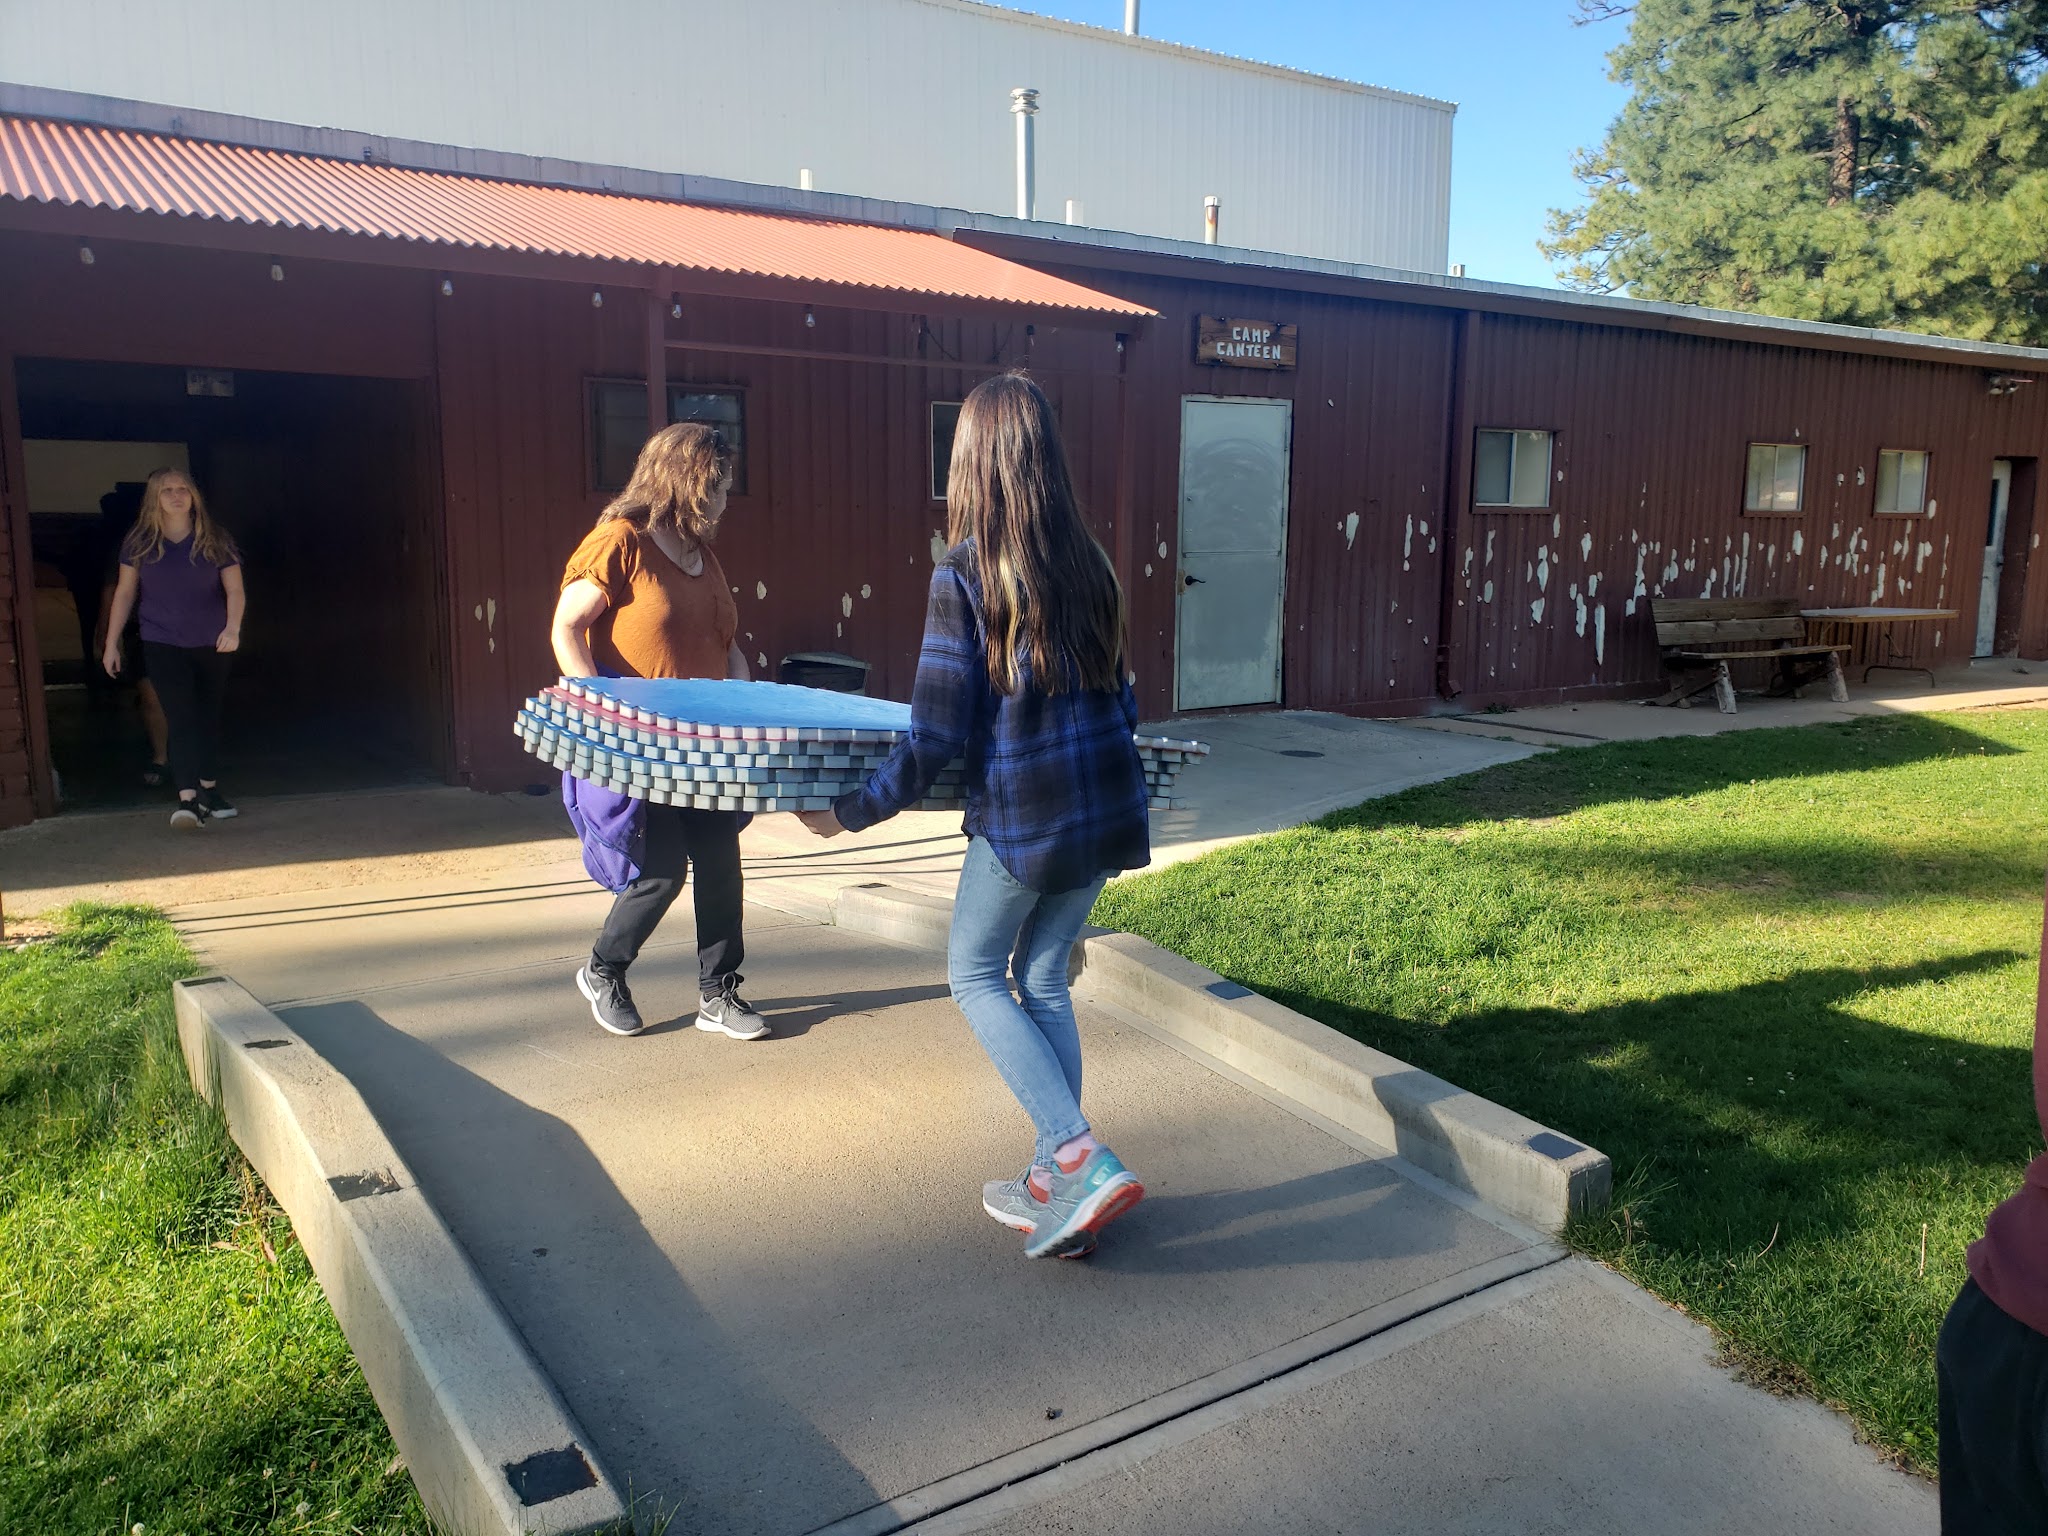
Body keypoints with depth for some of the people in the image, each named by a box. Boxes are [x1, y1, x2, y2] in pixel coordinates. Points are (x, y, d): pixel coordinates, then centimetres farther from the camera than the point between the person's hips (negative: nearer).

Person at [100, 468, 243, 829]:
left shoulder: (214, 540, -1)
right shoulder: (140, 542, 0)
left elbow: (234, 589, -4)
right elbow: (125, 592, 5)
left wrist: (233, 628, -22)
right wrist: (112, 643, 5)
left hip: (210, 645, 1)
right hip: (163, 644, -1)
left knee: (209, 717, 11)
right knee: (181, 718, -11)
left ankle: (208, 788, 26)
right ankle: (187, 799, -18)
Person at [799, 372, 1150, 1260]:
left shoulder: (964, 574, -13)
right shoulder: (1087, 564, 4)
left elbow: (935, 738, -14)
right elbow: (1119, 702, 12)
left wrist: (849, 813, -3)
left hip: (1022, 817, -6)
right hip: (1108, 808, 6)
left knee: (975, 976, 14)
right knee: (1043, 979, 18)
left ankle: (1083, 1161, 2)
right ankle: (1054, 1184, 24)